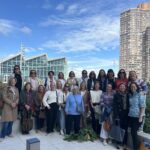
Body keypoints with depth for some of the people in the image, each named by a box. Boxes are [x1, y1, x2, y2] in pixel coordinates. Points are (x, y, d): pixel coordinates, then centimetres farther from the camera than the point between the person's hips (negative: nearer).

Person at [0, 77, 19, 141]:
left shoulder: (16, 89, 11)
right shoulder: (6, 89, -3)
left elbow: (18, 98, 9)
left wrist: (15, 103, -10)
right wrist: (11, 103, -16)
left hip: (14, 107, 5)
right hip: (7, 107, -5)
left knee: (11, 121, 8)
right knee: (6, 122, -7)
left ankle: (9, 133, 24)